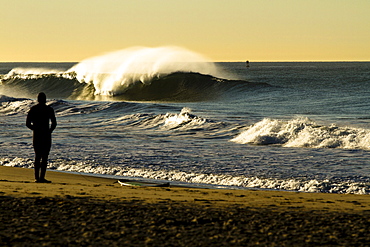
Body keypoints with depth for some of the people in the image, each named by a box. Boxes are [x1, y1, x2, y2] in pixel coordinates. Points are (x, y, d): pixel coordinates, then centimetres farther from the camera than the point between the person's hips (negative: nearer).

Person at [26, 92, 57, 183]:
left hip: (36, 135, 3)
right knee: (44, 157, -2)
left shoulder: (33, 109, 4)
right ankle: (42, 177, -9)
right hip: (46, 136, -3)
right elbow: (54, 124, -5)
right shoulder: (49, 109, -4)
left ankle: (37, 177, 9)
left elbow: (28, 123, 3)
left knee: (37, 156, 12)